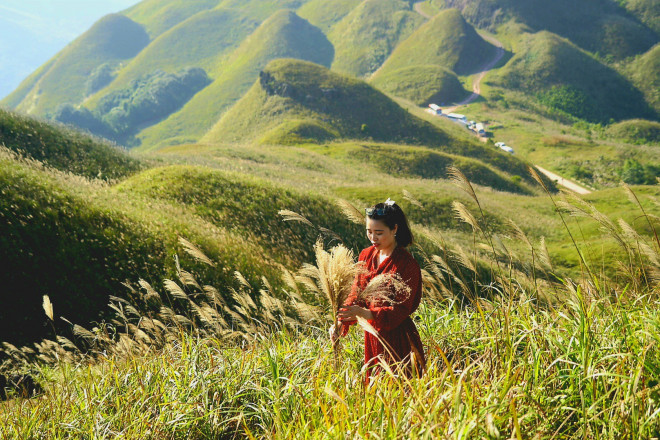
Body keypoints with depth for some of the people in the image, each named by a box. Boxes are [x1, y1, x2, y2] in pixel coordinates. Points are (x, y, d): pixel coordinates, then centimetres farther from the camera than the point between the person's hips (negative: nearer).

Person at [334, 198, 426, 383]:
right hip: (372, 338, 6)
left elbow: (400, 310, -18)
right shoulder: (366, 256, 5)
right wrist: (341, 322, -12)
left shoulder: (407, 264, -15)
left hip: (398, 341, -6)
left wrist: (365, 313, -32)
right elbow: (356, 294, 5)